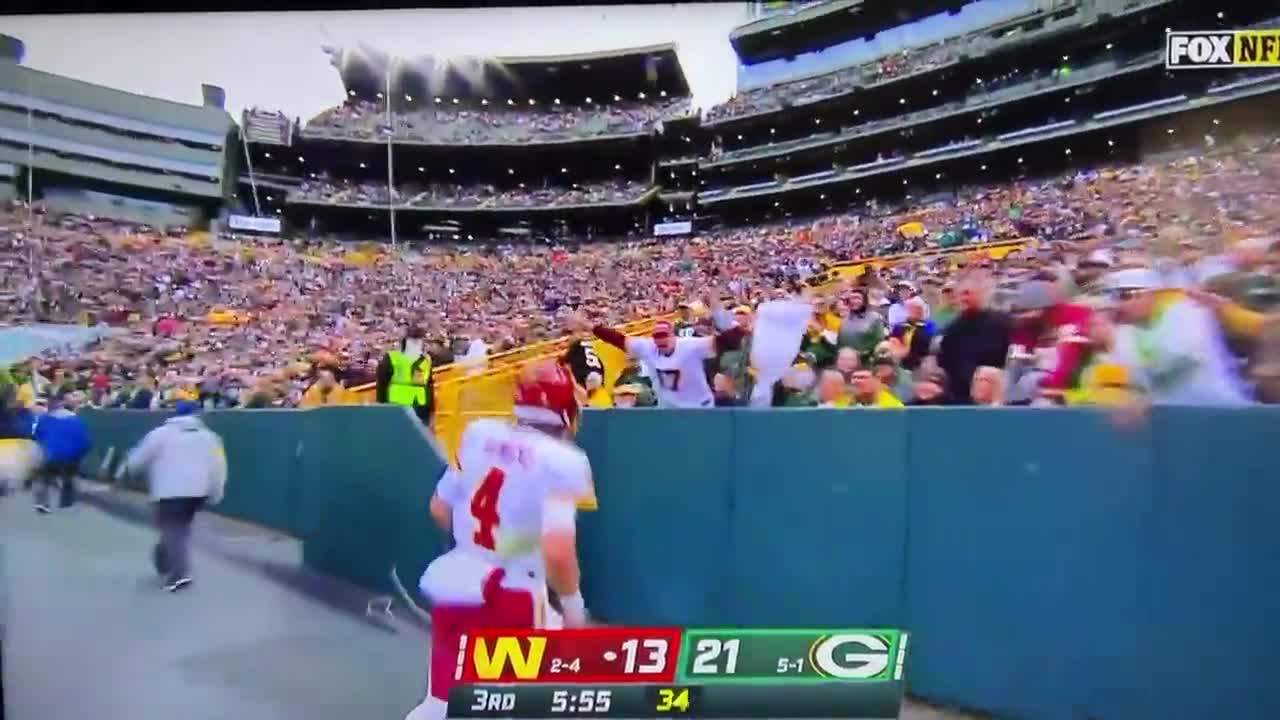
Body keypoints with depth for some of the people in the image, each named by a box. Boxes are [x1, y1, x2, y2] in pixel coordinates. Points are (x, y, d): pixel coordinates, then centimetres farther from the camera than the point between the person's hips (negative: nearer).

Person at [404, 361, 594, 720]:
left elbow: (440, 509, 11)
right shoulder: (561, 461, -18)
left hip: (452, 583, 6)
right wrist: (572, 602, -9)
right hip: (509, 596, -6)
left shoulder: (479, 434, 1)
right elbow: (557, 550, -27)